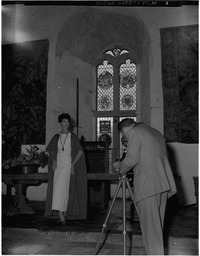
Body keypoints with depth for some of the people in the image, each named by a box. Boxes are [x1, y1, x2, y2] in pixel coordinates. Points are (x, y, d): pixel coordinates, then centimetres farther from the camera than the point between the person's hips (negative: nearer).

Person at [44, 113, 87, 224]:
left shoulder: (72, 137, 2)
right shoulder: (56, 138, 11)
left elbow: (80, 151, 2)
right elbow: (51, 151, 21)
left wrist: (73, 163, -5)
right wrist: (53, 161, 4)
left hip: (68, 166, -3)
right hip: (58, 166, 3)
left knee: (62, 187, -16)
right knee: (57, 187, -4)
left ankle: (63, 212, -11)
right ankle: (61, 213, 0)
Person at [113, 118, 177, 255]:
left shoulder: (134, 132, -2)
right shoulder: (156, 132, 23)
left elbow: (132, 159, -11)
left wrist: (120, 167, 8)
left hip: (147, 184, -8)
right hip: (164, 183, 8)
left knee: (150, 225, -5)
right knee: (158, 223, 15)